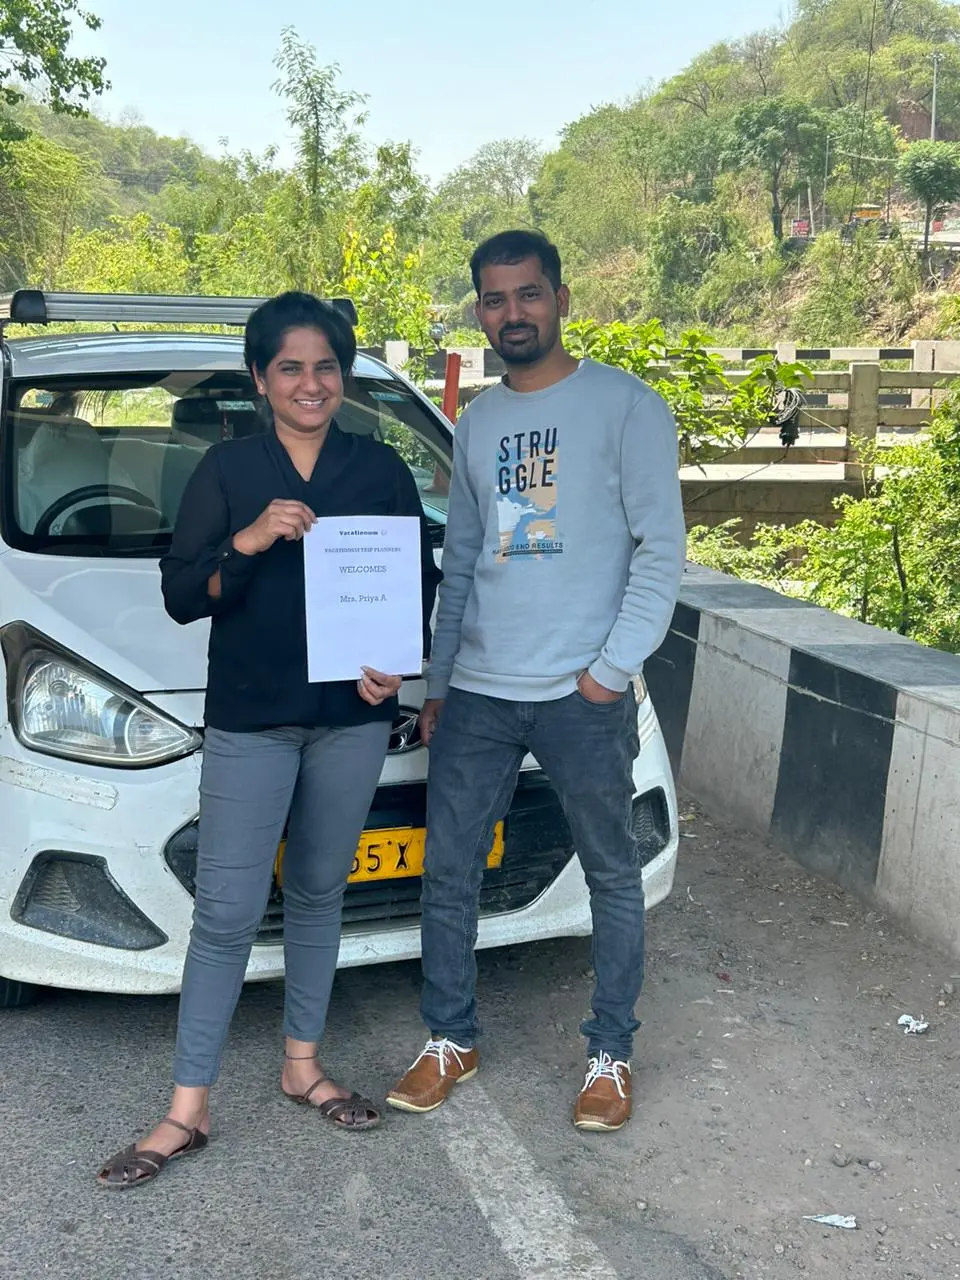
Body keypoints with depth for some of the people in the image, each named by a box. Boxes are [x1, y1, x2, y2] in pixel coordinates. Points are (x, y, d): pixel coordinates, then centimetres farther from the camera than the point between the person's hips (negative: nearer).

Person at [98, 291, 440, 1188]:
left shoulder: (382, 471, 6)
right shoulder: (226, 469, 1)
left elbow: (420, 586, 8)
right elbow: (179, 596, -3)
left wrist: (397, 665, -10)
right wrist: (245, 544, -20)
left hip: (352, 718, 2)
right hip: (248, 720, -2)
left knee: (318, 896, 15)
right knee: (226, 914, -2)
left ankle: (302, 1065, 30)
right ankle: (186, 1110, 8)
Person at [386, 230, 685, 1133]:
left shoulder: (625, 406, -4)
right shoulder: (475, 423, 13)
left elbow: (660, 546, -7)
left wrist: (614, 666, -13)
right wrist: (437, 681, 14)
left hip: (582, 694, -5)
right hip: (476, 692, 5)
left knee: (611, 874, 7)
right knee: (448, 872, 9)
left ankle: (611, 1053, 23)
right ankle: (451, 1039, 26)